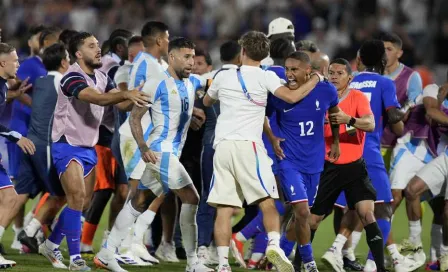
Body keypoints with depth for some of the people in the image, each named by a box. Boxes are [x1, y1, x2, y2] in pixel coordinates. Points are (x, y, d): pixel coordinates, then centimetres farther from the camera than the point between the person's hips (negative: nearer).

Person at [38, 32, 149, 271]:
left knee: (84, 202, 11)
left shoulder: (101, 78, 9)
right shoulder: (73, 77, -19)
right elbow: (97, 98, -36)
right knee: (77, 197, -18)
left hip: (88, 148, 9)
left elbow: (114, 99, 0)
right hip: (67, 146, -9)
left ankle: (51, 245, 26)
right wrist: (125, 94, -49)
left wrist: (135, 97, -19)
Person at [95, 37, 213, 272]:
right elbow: (135, 116, -9)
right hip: (161, 151, -8)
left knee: (139, 203, 9)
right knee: (190, 199, -10)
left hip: (173, 153, 8)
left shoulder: (192, 83, 12)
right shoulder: (156, 84, -10)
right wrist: (143, 147, -19)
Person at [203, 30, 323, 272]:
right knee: (267, 202, 0)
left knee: (224, 208, 1)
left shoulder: (223, 77, 13)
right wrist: (315, 79, 4)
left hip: (222, 146, 4)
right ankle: (274, 245, -21)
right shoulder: (265, 77, 0)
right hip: (247, 144, -3)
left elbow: (206, 102, 31)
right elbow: (292, 97, -11)